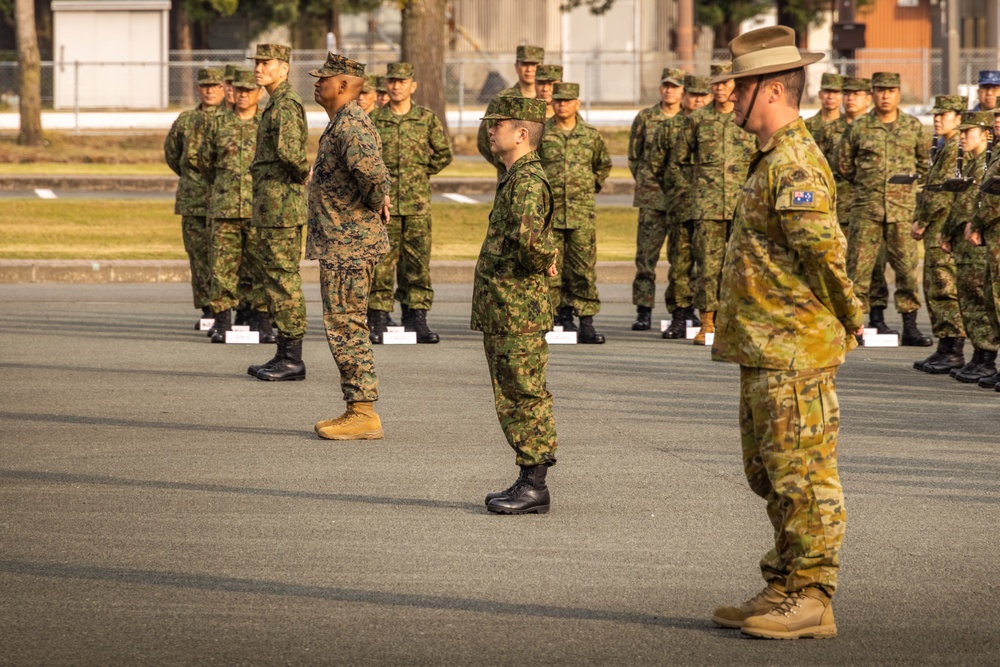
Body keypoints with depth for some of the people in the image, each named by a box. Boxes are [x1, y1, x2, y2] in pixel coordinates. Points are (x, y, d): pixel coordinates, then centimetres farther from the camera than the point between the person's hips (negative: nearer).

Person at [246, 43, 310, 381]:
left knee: (283, 277, -8)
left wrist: (304, 172, -13)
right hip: (272, 205, 11)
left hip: (280, 205, -11)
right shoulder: (276, 103, 18)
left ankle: (293, 360, -6)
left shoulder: (286, 104, -15)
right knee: (277, 277, 12)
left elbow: (288, 150, -29)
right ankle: (284, 354, 17)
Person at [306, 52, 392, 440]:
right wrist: (379, 201, 17)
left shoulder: (351, 126, -18)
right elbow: (372, 173, 32)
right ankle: (358, 411, 18)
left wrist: (375, 201, -20)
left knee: (346, 328, -7)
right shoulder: (341, 123, 16)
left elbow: (371, 169, -37)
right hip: (342, 244, 11)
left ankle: (364, 415, -4)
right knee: (347, 327, 14)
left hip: (348, 245, -11)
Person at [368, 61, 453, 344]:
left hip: (417, 203, 1)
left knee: (418, 261, 2)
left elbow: (444, 154, 13)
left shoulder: (427, 119, 5)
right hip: (383, 202, -1)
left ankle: (417, 318, 7)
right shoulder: (373, 120, 4)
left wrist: (421, 172, 8)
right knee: (381, 260, -2)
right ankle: (377, 318, 2)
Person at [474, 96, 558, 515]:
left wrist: (544, 262, -16)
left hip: (518, 312, -10)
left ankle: (534, 487, -2)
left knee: (524, 396, -5)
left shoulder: (528, 180, -16)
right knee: (513, 397, 14)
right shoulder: (515, 178, 16)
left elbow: (529, 235, -33)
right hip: (501, 310, 10)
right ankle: (529, 481, 20)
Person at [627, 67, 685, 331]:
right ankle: (643, 311, 1)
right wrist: (645, 182, 10)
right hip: (651, 196, 1)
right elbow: (633, 155, 15)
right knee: (646, 253, -2)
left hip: (683, 197, 0)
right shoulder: (645, 118, 7)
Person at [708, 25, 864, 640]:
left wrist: (847, 321, -12)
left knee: (803, 475, -5)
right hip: (766, 352, 11)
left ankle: (811, 600, -1)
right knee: (772, 474, 16)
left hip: (795, 352, -11)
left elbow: (825, 253, -23)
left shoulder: (796, 165, -18)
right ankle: (785, 588, 24)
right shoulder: (774, 160, 16)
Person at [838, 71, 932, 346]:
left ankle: (910, 327, 7)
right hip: (866, 209, -1)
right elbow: (843, 163, 14)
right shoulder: (858, 128, 2)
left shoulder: (914, 127, 5)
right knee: (858, 267, -2)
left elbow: (924, 162, 19)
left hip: (902, 209, 1)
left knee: (907, 268, 1)